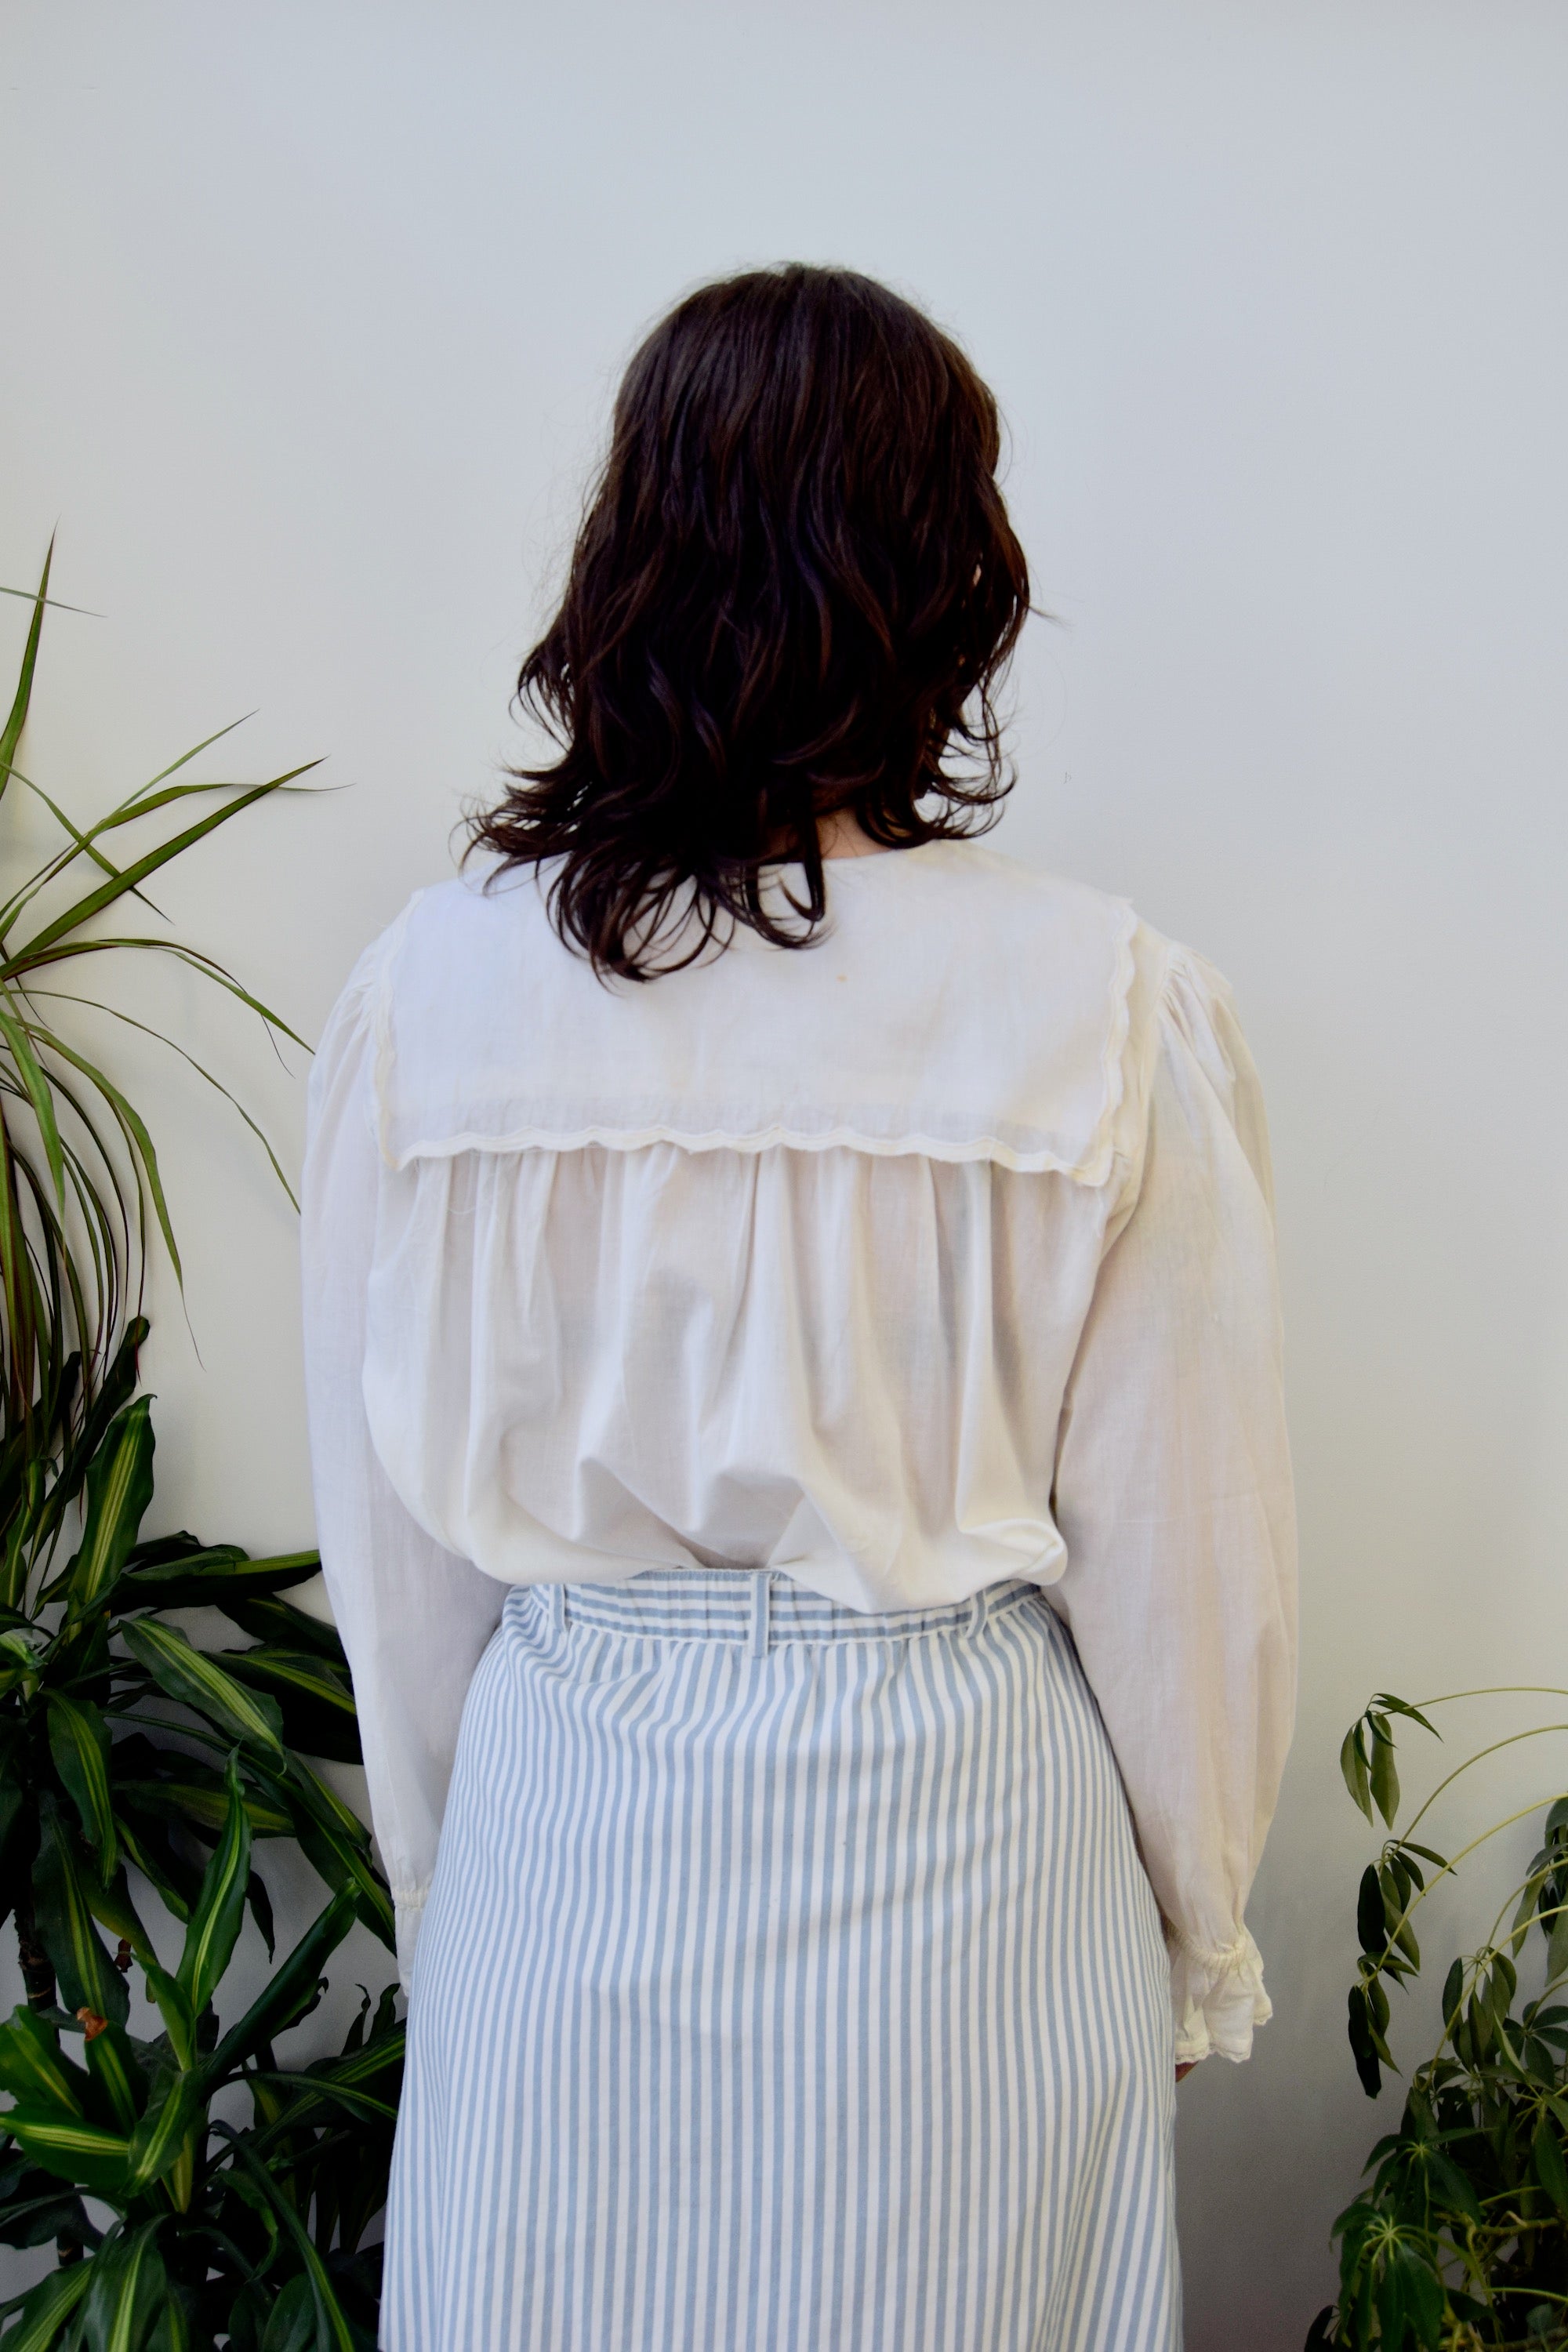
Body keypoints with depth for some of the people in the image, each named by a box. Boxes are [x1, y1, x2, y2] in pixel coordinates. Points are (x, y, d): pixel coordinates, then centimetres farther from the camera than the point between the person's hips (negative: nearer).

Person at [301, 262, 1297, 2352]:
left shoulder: (424, 990, -12)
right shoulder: (1112, 1011, -18)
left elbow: (395, 1541, -2)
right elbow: (1181, 1556, -9)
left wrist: (442, 1883, 14)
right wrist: (1203, 1940, 8)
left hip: (570, 1841, 2)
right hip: (958, 1846, -1)